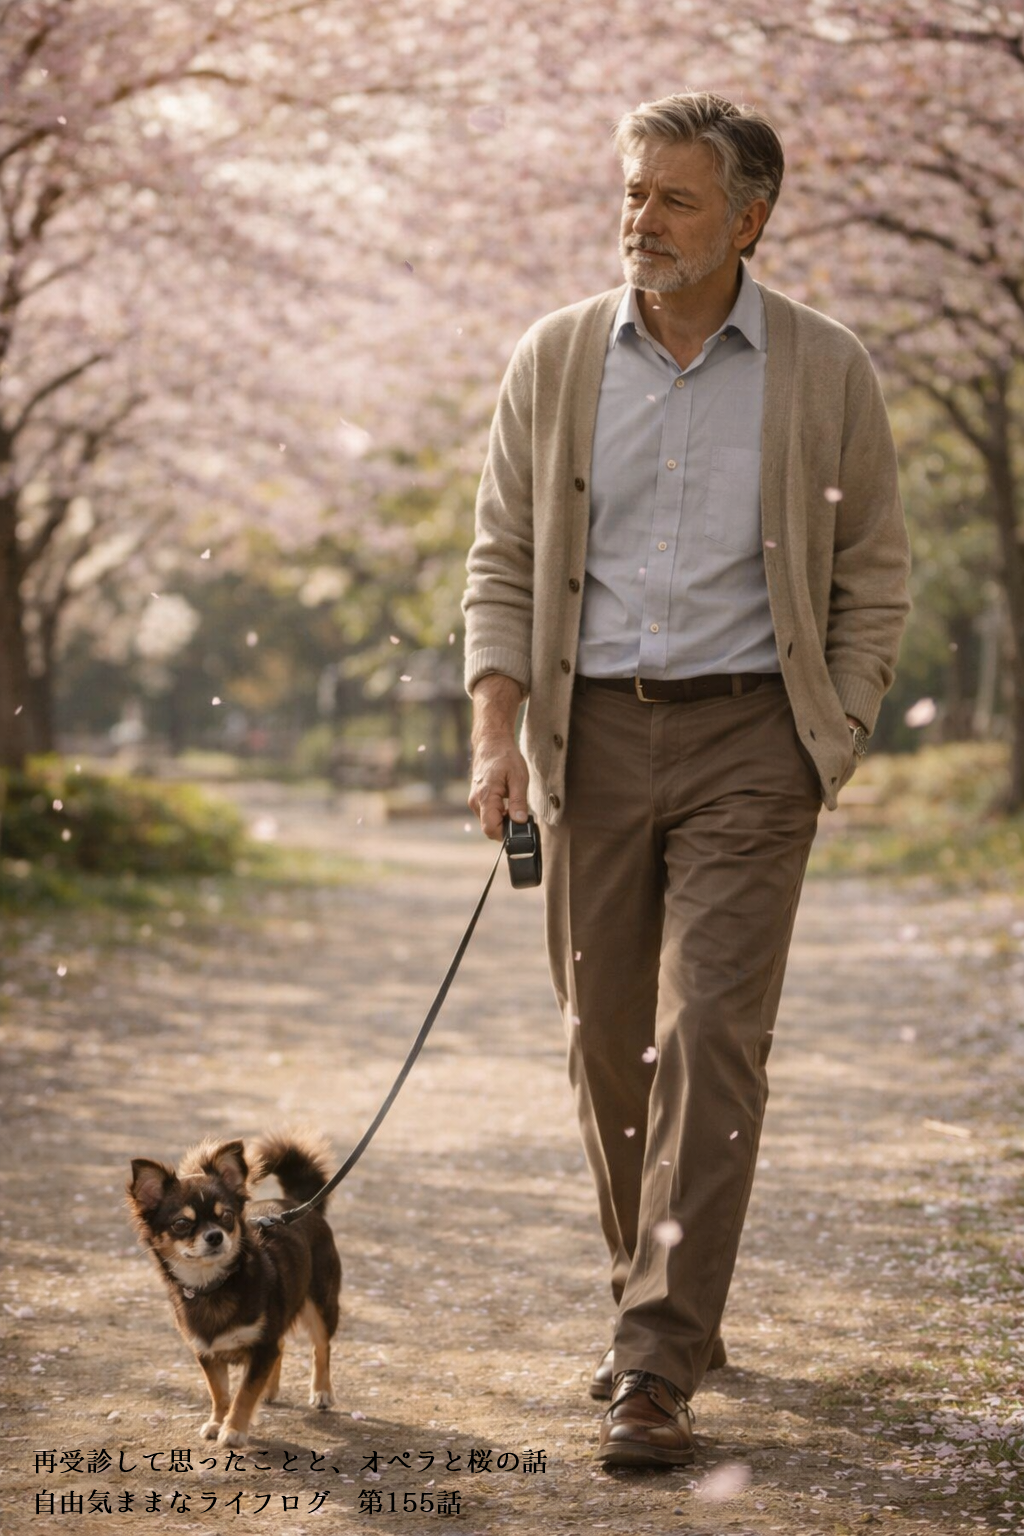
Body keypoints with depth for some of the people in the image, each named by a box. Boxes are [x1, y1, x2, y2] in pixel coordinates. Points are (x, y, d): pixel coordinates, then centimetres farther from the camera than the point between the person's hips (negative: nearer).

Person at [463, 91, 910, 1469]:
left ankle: (658, 1367, -11)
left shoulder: (826, 374, 1)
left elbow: (874, 578, 6)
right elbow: (503, 561, 7)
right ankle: (660, 1300, 27)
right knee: (607, 1036, 7)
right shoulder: (554, 361, 5)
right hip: (594, 732, 3)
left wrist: (834, 743, -2)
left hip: (746, 734, -3)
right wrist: (497, 731, -5)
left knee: (709, 1034, -11)